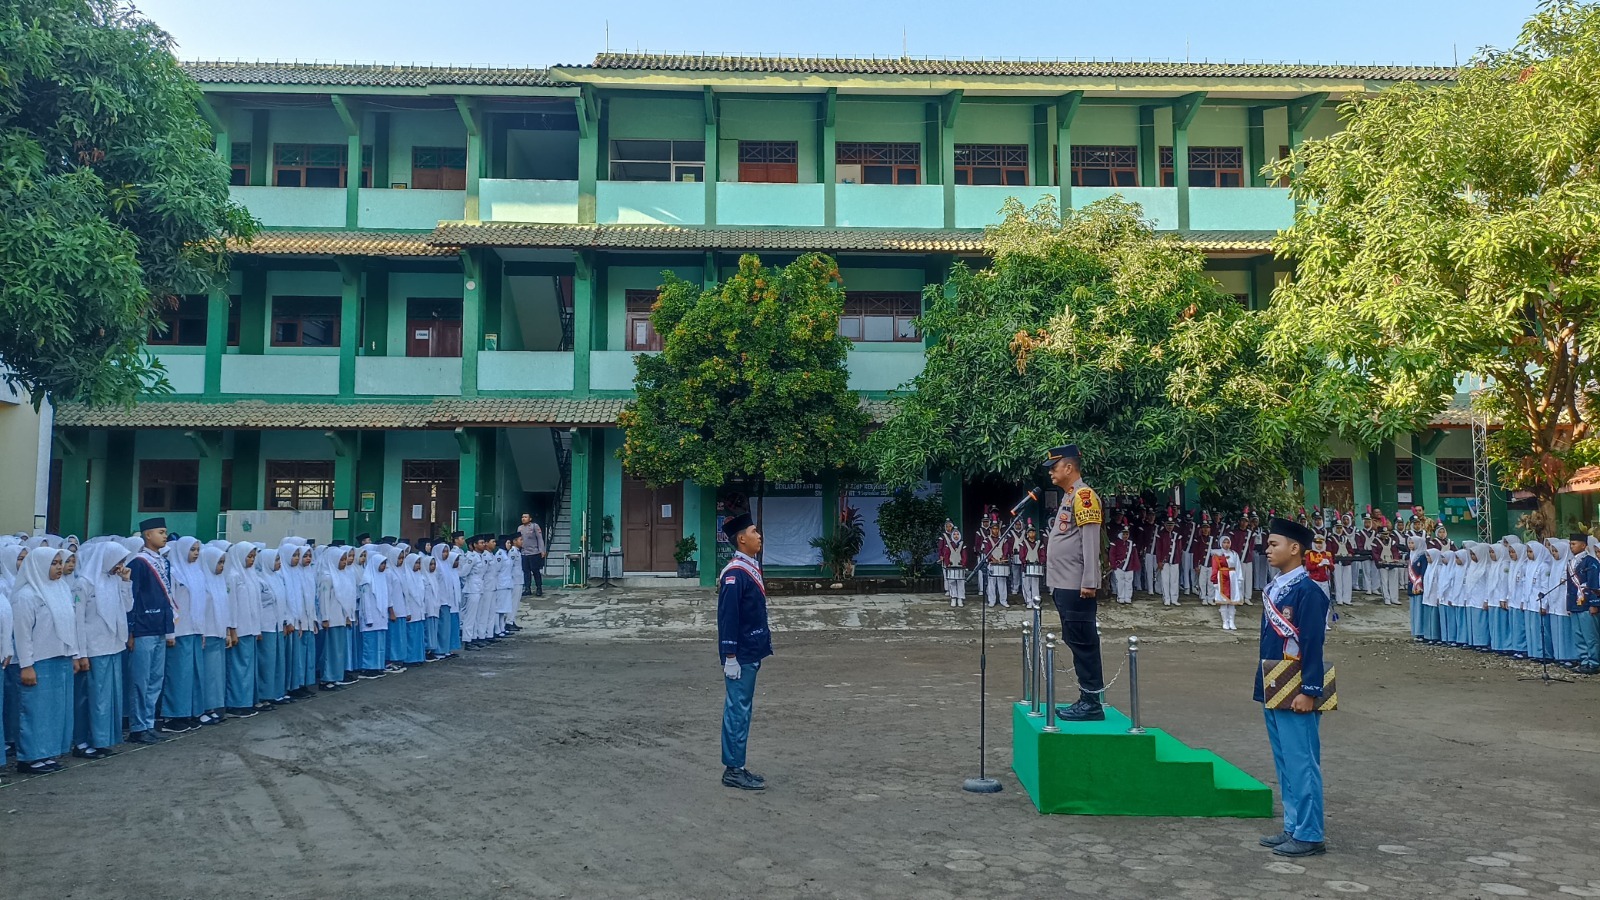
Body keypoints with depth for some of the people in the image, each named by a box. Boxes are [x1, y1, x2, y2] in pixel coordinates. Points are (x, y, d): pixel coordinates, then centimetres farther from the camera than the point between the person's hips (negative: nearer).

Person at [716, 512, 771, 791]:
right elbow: (727, 616, -20)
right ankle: (734, 770, 6)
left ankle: (735, 767, 21)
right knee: (738, 711, -2)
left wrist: (762, 647, 19)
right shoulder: (735, 573, -18)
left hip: (750, 653, 10)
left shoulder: (751, 568, 11)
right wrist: (730, 657, -20)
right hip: (741, 656, -10)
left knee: (741, 710, 14)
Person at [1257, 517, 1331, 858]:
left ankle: (1309, 836, 7)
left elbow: (1313, 645, -18)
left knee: (1301, 764, -2)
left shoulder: (1308, 591, -15)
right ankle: (1293, 828, 24)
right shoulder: (1272, 589, 12)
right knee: (1284, 763, 15)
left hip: (1296, 695, -9)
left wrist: (1309, 692, -20)